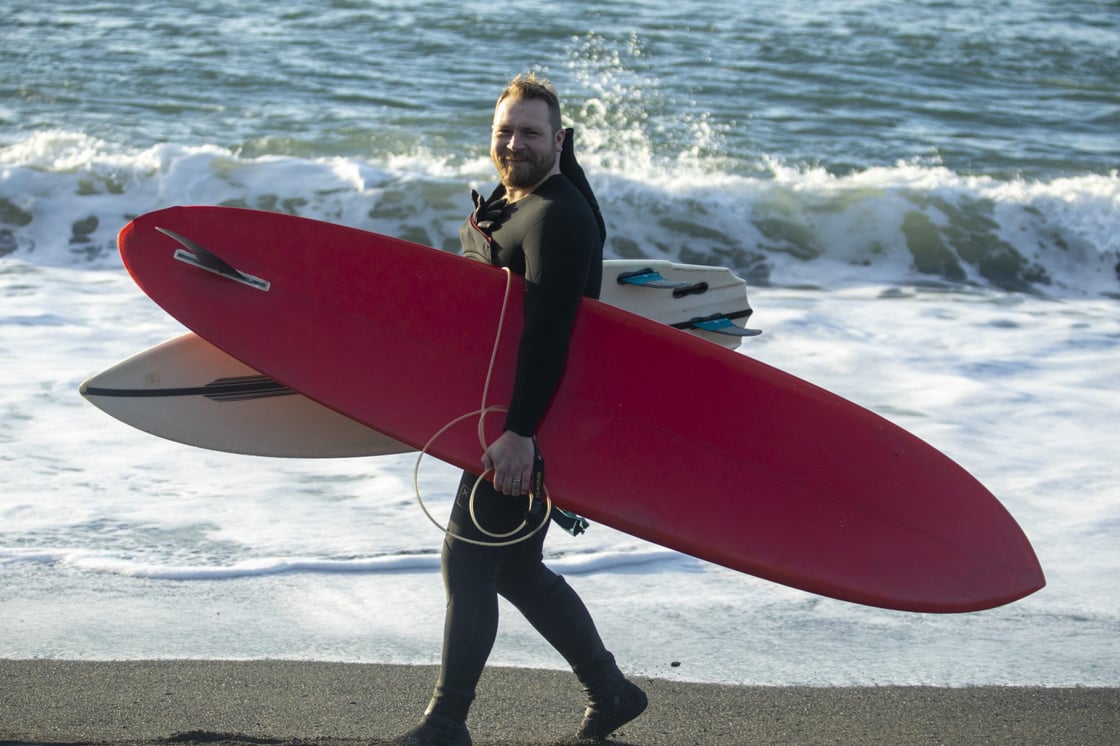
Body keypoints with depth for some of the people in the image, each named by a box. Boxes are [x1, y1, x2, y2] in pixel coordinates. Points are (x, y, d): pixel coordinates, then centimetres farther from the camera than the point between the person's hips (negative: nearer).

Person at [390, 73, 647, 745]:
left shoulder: (559, 218, -17)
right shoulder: (506, 205, 15)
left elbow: (548, 334, -25)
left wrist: (519, 432, -31)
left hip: (530, 422, -10)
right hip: (503, 416, 10)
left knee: (469, 559, -6)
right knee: (514, 567, 14)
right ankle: (609, 692, 25)